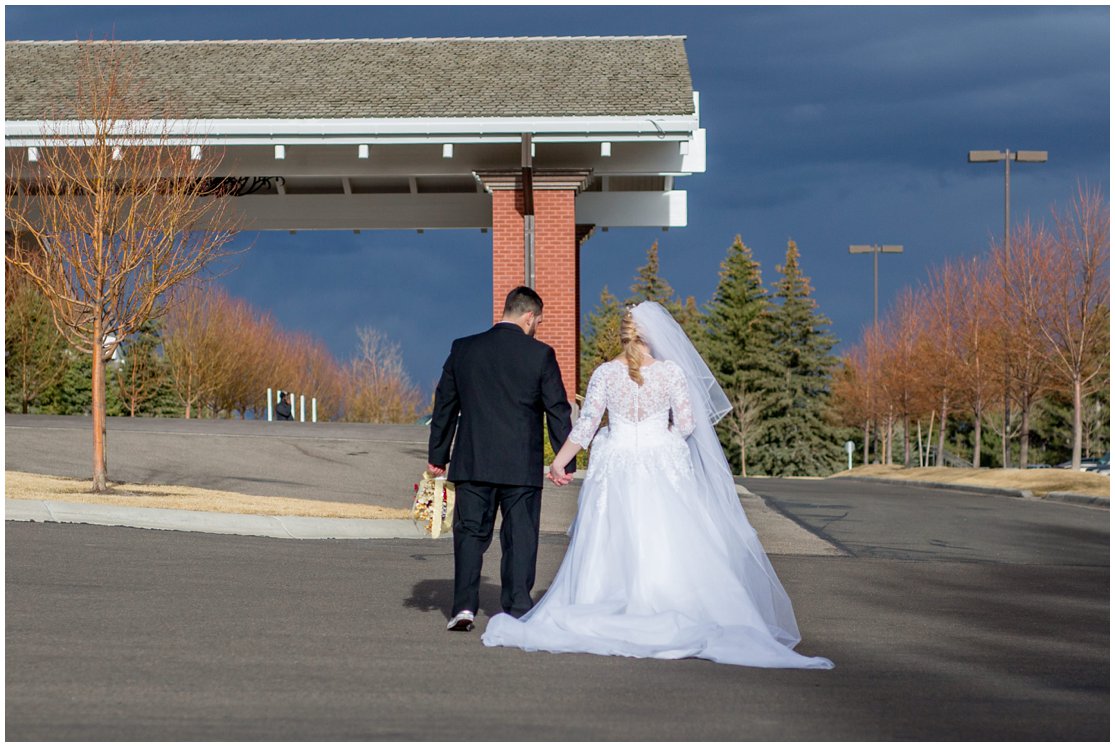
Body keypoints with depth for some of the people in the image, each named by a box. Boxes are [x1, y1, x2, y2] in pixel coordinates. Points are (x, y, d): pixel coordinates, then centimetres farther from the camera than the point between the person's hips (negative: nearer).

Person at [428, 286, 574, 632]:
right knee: (520, 537, 7)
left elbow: (444, 405, 8)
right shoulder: (540, 355, -5)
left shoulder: (463, 349, 3)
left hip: (472, 462, 2)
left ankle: (464, 605, 1)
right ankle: (517, 610, 7)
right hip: (522, 466, -2)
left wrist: (437, 455, 16)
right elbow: (558, 411, -2)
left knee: (470, 533, 9)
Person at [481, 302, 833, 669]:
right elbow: (687, 424, -3)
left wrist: (559, 461, 7)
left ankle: (607, 621, 5)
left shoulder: (605, 373, -1)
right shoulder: (672, 372, -4)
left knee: (610, 550, 6)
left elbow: (585, 425, -2)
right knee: (667, 548, 1)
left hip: (616, 470, 1)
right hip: (662, 469, -1)